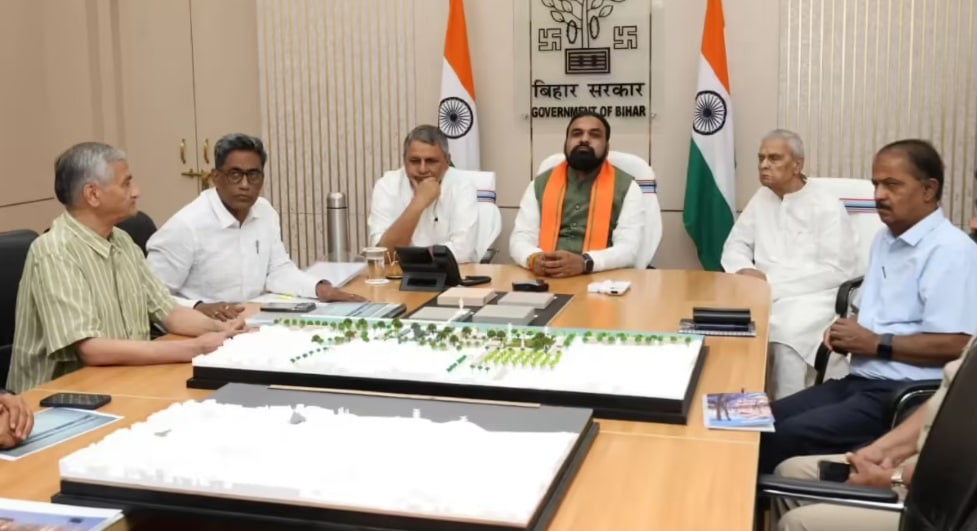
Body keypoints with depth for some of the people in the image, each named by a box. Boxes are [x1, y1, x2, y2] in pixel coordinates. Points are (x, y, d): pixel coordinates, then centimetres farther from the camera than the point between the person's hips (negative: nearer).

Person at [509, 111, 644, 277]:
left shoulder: (626, 187, 6)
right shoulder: (540, 184, 14)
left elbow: (628, 248, -5)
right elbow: (520, 238, 7)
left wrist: (584, 262, -23)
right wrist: (533, 258, -16)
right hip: (545, 279, 2)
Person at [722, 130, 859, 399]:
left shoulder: (827, 206, -6)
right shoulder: (761, 198, 14)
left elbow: (836, 271, -13)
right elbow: (734, 247, 16)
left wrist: (771, 280, -16)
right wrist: (744, 271, -9)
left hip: (813, 298, -5)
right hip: (764, 295, 5)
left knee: (787, 336, -36)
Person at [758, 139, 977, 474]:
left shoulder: (950, 251, -12)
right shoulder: (886, 239, 16)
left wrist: (876, 344, -15)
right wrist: (846, 329, 3)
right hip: (861, 380, 9)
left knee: (788, 437, -22)